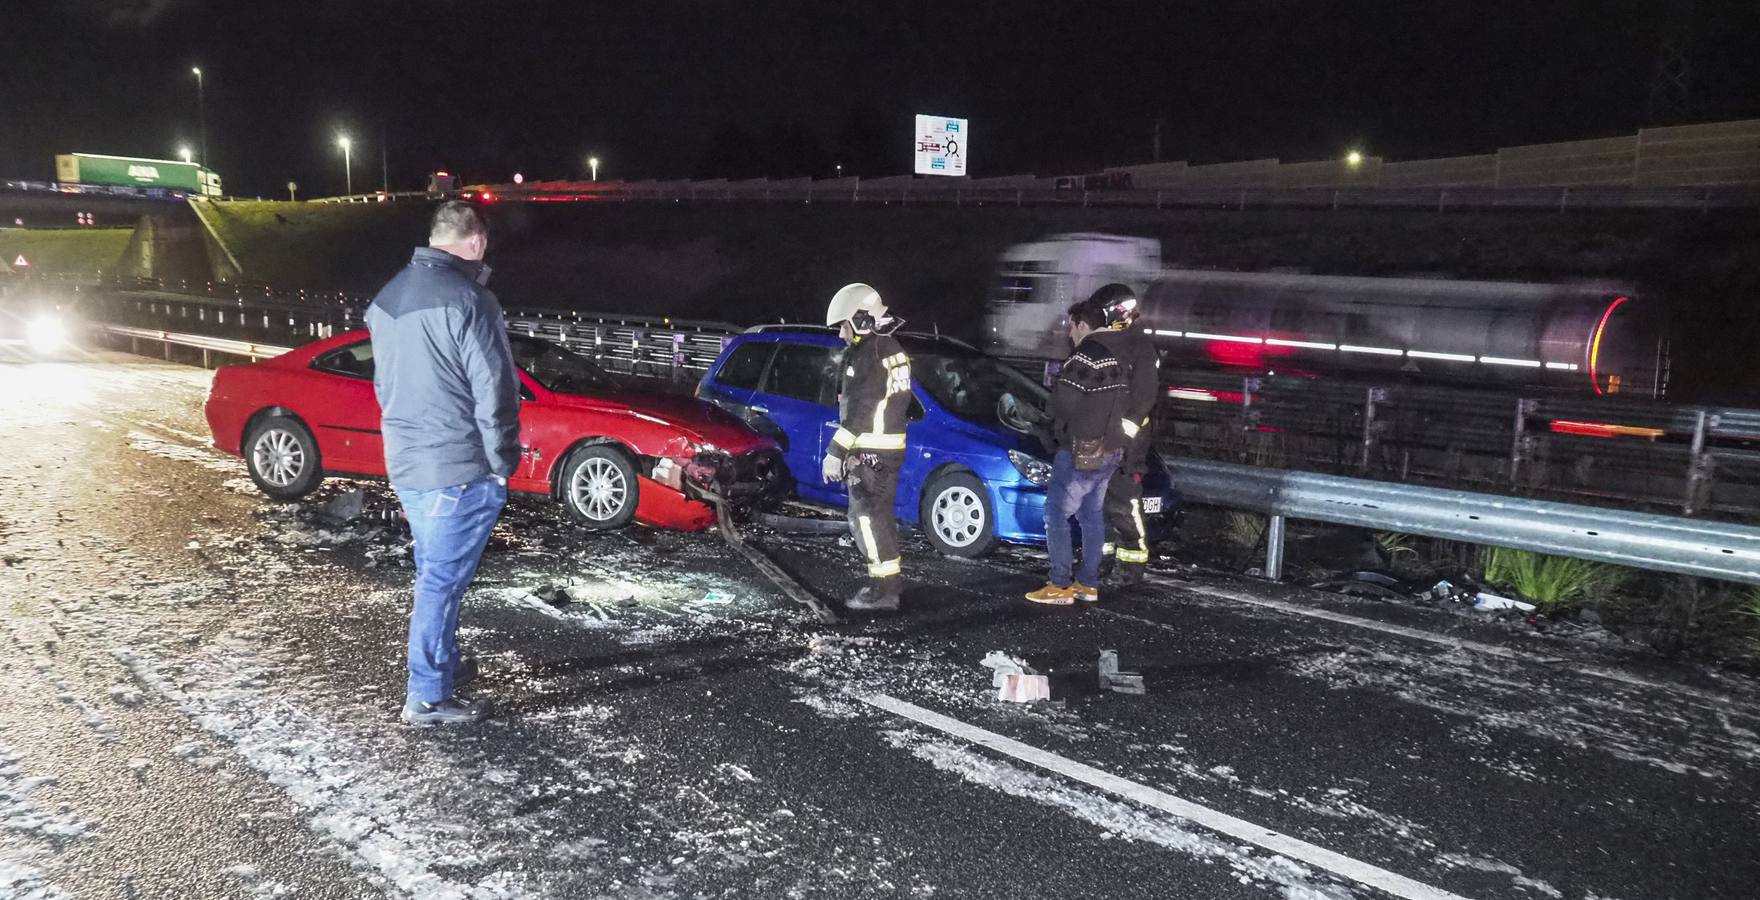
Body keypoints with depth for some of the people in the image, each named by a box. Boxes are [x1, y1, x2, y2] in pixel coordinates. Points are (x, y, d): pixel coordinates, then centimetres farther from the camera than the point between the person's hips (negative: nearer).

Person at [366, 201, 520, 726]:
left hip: (404, 461, 8)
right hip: (459, 468, -8)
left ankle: (443, 663, 36)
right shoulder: (468, 301, -18)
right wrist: (503, 462, -8)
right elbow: (495, 392, -18)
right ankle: (428, 697, 8)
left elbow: (385, 383, 17)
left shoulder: (387, 298, 9)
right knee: (443, 581, 0)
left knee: (434, 573, 22)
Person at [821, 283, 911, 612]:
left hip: (869, 452, -10)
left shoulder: (868, 355, -17)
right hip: (889, 448, 10)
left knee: (870, 519, -6)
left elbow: (858, 411, -21)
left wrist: (835, 453, -18)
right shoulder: (892, 349, 14)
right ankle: (884, 584, 24)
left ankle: (883, 591, -3)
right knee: (877, 517, 17)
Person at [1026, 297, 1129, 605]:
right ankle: (1088, 583, 19)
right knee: (1092, 515, 15)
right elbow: (1123, 401, 17)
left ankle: (1061, 586, -4)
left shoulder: (1083, 358, -17)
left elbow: (1064, 403, -20)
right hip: (1110, 449, 9)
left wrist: (1059, 427, 0)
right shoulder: (1115, 359, 11)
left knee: (1056, 514, -3)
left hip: (1080, 452, -9)